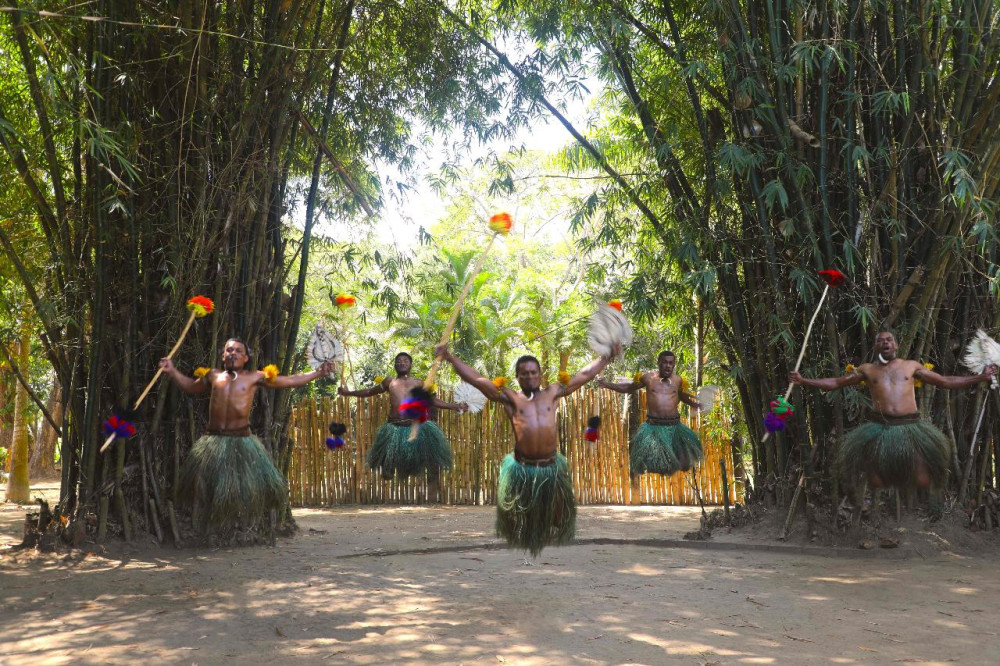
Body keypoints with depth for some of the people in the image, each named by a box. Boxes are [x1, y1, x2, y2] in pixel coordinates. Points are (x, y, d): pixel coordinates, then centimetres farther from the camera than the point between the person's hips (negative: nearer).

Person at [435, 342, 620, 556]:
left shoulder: (552, 393, 10)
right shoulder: (510, 397, 3)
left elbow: (585, 374, 14)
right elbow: (476, 379, -2)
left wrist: (608, 357, 12)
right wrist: (449, 357, -9)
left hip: (552, 467, 2)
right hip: (522, 468, -2)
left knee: (557, 515, 15)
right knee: (520, 516, 10)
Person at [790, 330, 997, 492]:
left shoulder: (911, 365, 14)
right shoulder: (867, 369, 13)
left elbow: (945, 382, 16)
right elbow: (835, 383, 13)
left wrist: (980, 377, 10)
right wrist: (803, 381, 4)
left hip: (910, 427, 0)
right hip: (879, 428, 0)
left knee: (923, 481, -3)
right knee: (876, 481, 3)